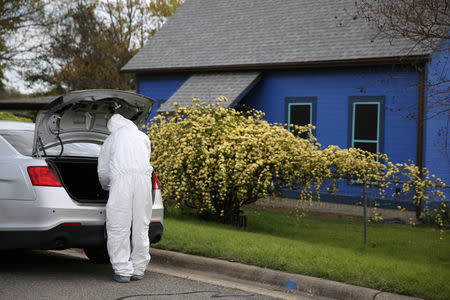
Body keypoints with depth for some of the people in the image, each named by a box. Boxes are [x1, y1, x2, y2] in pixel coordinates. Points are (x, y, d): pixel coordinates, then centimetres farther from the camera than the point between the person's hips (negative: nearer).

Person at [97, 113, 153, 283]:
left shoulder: (111, 140, 23)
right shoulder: (143, 137, 27)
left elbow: (102, 171, 28)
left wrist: (106, 187, 49)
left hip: (121, 178, -2)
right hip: (144, 177, 2)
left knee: (119, 227, 1)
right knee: (141, 226, 9)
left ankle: (123, 271, -1)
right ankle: (139, 270, 13)